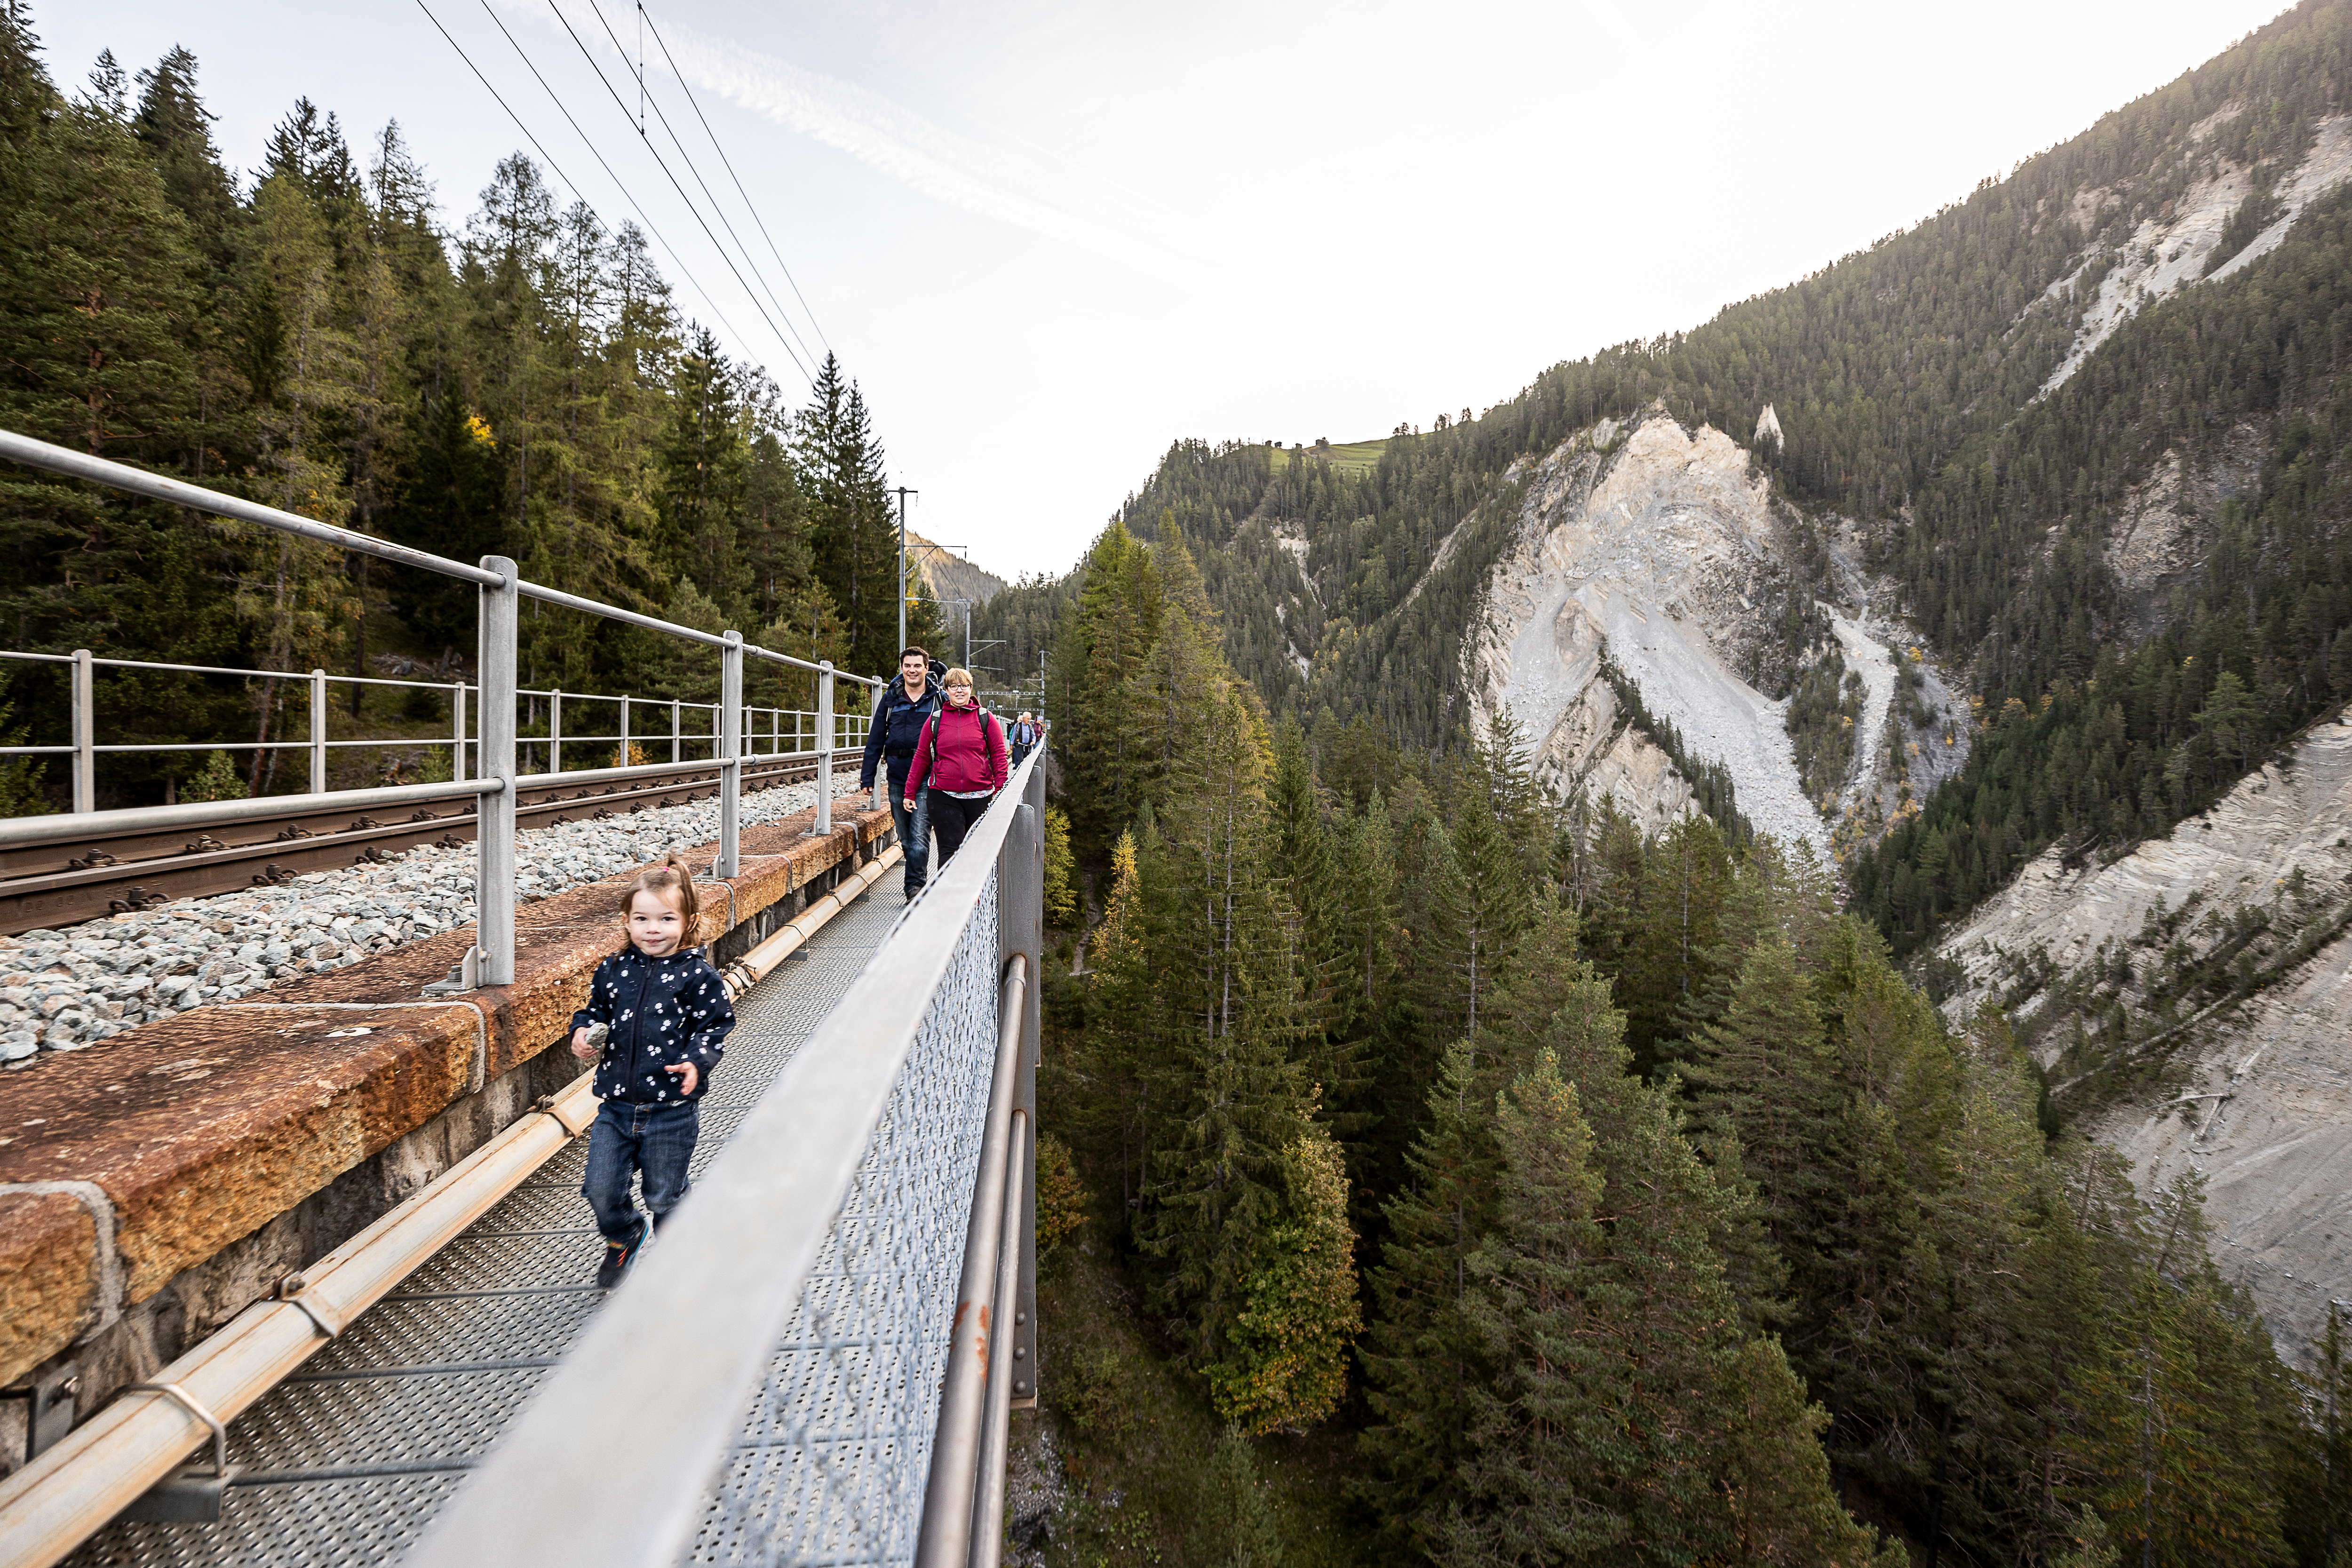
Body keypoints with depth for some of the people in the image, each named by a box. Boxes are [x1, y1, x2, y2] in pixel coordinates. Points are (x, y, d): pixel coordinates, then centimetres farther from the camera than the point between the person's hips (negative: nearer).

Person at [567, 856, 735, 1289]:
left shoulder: (697, 975, -10)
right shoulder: (613, 970, 2)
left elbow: (716, 1026, -8)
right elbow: (596, 1010, 17)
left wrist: (696, 1062, -24)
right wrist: (583, 1032, -4)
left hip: (672, 1110, -4)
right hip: (616, 1105, 4)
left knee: (665, 1195, 9)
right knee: (601, 1189, 8)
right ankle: (624, 1238, 40)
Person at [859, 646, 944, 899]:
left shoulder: (938, 698, 2)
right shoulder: (891, 698, 9)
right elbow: (876, 738, 11)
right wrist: (867, 776, 7)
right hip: (897, 775, 4)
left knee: (919, 835, -12)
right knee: (905, 837, 10)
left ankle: (914, 886, -8)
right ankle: (916, 886, 21)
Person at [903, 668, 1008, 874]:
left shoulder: (986, 718, 6)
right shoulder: (935, 720, 8)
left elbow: (999, 756, 5)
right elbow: (922, 757, 10)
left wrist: (1000, 791, -4)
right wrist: (910, 793, 8)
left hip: (980, 795, 1)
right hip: (944, 796, 0)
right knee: (949, 851, -8)